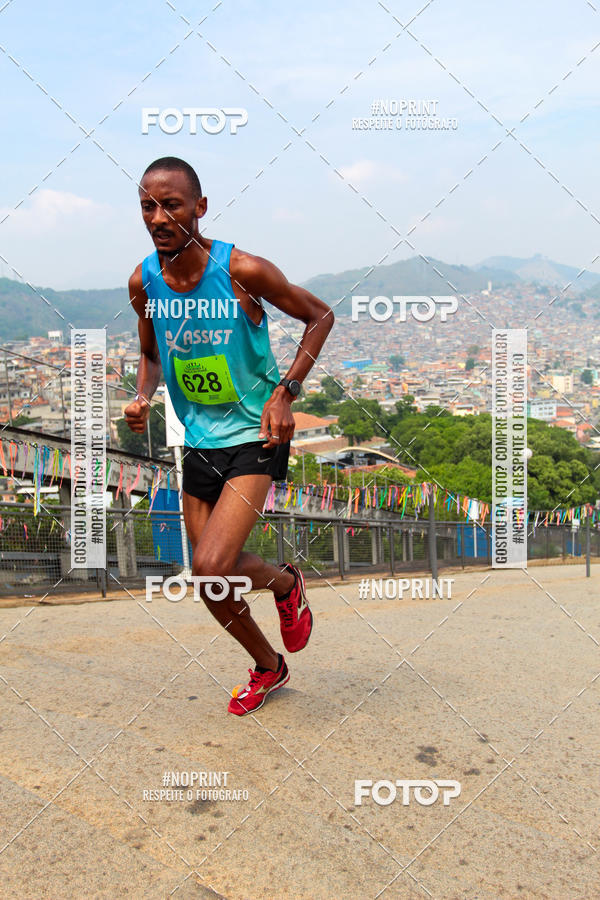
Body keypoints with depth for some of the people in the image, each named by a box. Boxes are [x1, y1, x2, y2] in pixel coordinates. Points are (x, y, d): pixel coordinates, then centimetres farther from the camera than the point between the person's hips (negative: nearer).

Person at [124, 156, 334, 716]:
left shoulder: (243, 270, -16)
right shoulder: (143, 281, -2)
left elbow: (320, 316, -4)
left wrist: (286, 391, -14)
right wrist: (143, 398, -6)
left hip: (255, 436, -5)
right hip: (198, 441, 6)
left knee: (212, 566, -21)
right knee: (209, 579, 11)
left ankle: (284, 583, 15)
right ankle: (268, 669, 37)